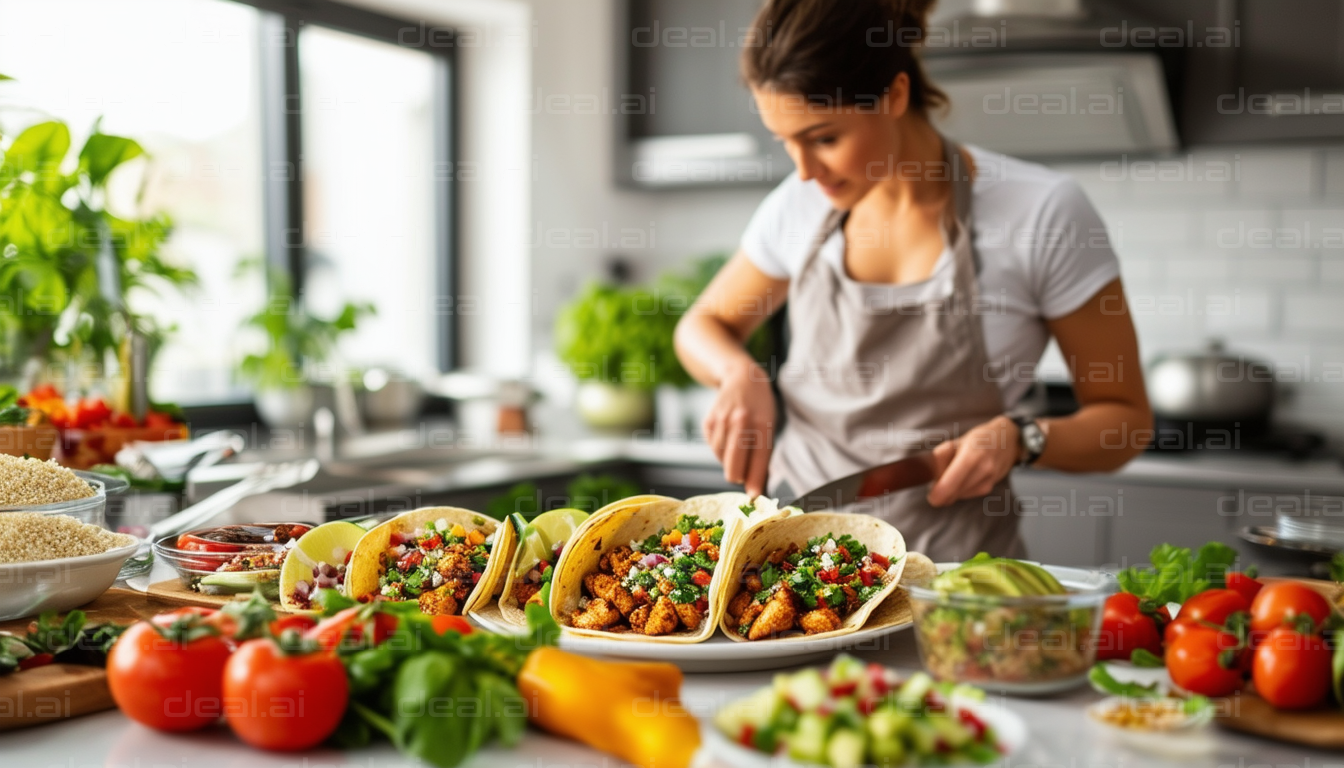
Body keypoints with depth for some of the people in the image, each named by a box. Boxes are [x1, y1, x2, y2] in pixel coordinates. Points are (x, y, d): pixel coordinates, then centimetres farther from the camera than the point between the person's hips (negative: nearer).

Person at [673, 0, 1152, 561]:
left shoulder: (1043, 213, -8)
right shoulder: (801, 205, 4)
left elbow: (1125, 419, 1)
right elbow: (704, 325, 20)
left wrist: (1021, 439, -18)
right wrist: (741, 374, -2)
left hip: (949, 559, -2)